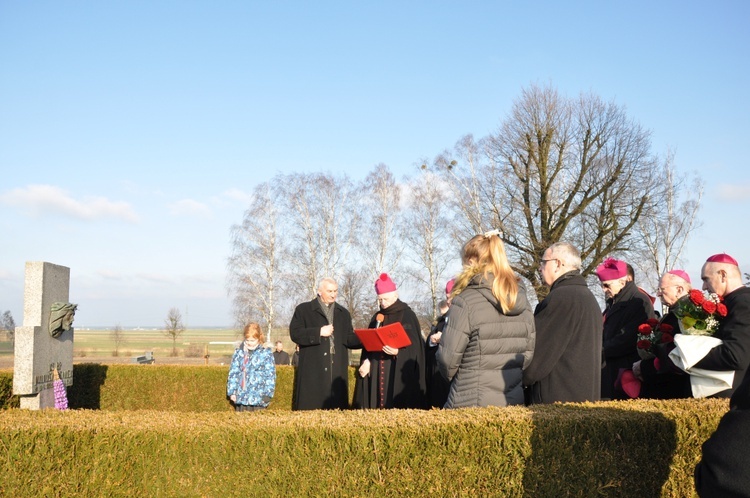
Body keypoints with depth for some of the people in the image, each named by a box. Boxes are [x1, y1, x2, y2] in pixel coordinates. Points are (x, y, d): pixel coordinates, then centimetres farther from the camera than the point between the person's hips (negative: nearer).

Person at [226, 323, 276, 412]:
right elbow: (233, 372, 10)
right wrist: (231, 391, 5)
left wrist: (268, 393, -7)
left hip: (258, 398, -4)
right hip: (241, 397, 4)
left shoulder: (266, 353, -3)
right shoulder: (238, 352, 7)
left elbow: (270, 374, -2)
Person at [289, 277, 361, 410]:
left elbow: (348, 339, 12)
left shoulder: (343, 313, 19)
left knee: (335, 408, 2)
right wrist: (319, 332, -13)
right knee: (310, 407, -5)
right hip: (312, 369, -4)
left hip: (337, 370, 4)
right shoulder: (303, 310, 5)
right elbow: (295, 333, -5)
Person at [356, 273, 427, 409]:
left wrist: (398, 352, -25)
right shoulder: (377, 317, 14)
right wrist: (366, 362, -3)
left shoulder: (408, 316, -2)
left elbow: (414, 346, -8)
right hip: (377, 372, 5)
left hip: (400, 373, -5)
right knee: (378, 404, 2)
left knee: (399, 407, -7)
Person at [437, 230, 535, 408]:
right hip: (513, 402, 6)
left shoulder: (466, 301, -15)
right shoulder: (522, 300, 4)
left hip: (471, 402, -6)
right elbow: (529, 350, 10)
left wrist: (453, 377, 8)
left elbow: (448, 358, -12)